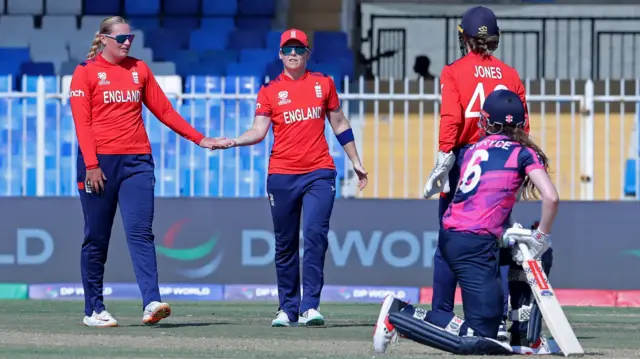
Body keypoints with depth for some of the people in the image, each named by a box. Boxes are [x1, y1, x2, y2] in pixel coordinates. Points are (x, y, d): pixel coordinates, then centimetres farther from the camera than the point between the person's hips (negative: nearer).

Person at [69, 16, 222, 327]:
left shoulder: (139, 70, 14)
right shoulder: (86, 72, 1)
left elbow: (163, 110, 17)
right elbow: (82, 122, -6)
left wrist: (198, 138, 11)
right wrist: (91, 165, -15)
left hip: (136, 161, 3)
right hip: (99, 162, -3)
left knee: (141, 232, -10)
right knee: (96, 239, 2)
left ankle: (151, 303, -22)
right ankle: (93, 310, 9)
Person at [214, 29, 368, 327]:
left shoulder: (323, 84, 9)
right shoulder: (270, 90, 6)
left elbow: (340, 125, 17)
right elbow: (259, 131, -2)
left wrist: (356, 162, 17)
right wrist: (234, 142, -21)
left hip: (319, 173, -1)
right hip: (281, 176, 1)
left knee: (315, 235, -15)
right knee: (285, 244, 5)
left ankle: (310, 306, -15)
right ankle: (288, 309, 14)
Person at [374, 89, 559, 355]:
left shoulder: (474, 149, 18)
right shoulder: (524, 152, 2)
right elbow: (550, 198, -9)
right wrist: (541, 238, 4)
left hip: (448, 235, 7)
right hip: (475, 244, -7)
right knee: (479, 338, -7)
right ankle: (400, 316, -13)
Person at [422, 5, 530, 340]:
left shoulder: (454, 72, -2)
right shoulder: (510, 75, 7)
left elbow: (450, 119, -13)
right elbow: (522, 126, 5)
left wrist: (442, 164, -14)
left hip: (464, 161, -2)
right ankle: (498, 321, -2)